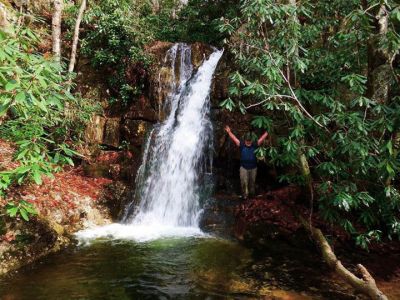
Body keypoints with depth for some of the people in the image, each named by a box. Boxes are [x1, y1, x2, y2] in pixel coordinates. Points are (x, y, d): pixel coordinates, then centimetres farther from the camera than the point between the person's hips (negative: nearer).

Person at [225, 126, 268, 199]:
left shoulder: (255, 145, -8)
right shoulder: (241, 145, -9)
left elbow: (262, 138, -9)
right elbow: (234, 138, -13)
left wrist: (267, 132, -16)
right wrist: (229, 132, -19)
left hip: (253, 168, 1)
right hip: (244, 167, -1)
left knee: (252, 182, 17)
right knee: (244, 182, 1)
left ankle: (252, 194, 37)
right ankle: (245, 195, 19)